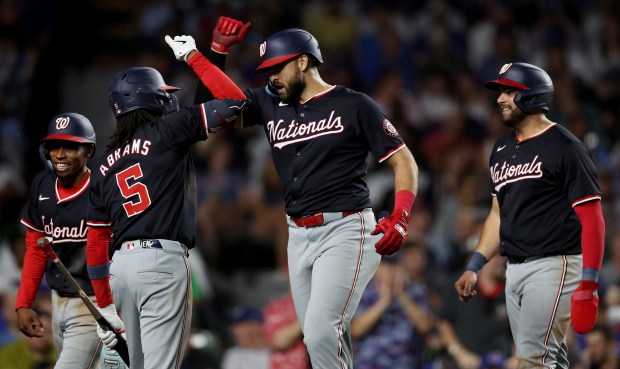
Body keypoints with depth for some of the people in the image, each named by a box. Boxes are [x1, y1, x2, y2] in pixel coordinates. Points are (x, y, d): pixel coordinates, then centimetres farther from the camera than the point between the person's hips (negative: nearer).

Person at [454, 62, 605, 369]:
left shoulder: (563, 147, -10)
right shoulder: (502, 149, 14)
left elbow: (591, 219, -12)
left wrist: (589, 283, -19)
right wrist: (474, 267, 14)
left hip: (553, 265, -8)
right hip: (514, 269, 8)